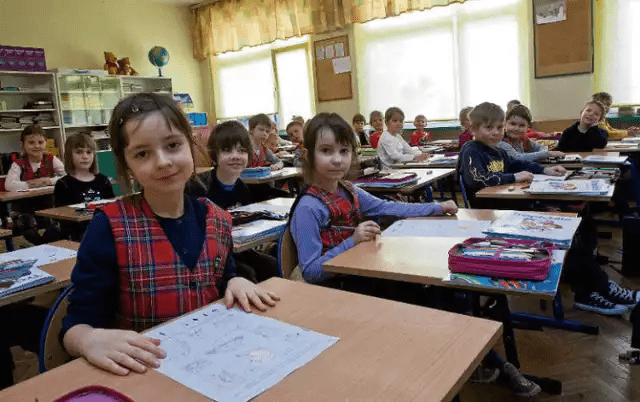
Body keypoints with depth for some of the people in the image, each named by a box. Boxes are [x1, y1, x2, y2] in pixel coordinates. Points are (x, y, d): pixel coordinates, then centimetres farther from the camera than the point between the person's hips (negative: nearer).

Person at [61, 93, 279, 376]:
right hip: (143, 371, -3)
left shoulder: (216, 220, 1)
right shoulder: (110, 227, -11)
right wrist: (92, 340, -30)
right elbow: (77, 323, -9)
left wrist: (235, 283, -6)